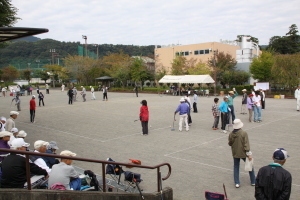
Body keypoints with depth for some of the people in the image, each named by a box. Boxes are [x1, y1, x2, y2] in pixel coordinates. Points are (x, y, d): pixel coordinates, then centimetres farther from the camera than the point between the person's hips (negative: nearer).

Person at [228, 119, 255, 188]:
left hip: (235, 153, 3)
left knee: (236, 167, 14)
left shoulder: (231, 134, -7)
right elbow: (246, 144, -18)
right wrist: (249, 154, -13)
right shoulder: (244, 133, -18)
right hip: (243, 153, -2)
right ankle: (253, 182, 25)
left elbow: (230, 143, 3)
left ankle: (237, 183, 11)